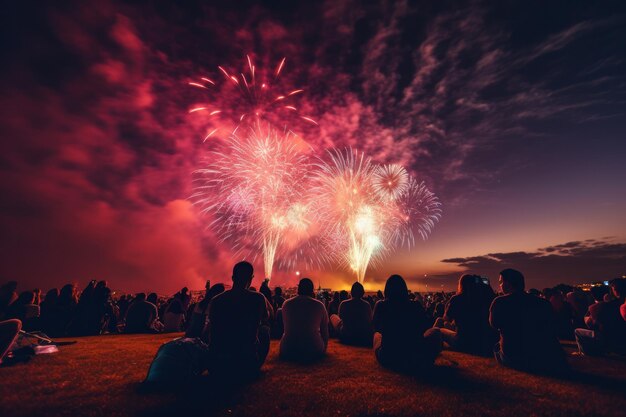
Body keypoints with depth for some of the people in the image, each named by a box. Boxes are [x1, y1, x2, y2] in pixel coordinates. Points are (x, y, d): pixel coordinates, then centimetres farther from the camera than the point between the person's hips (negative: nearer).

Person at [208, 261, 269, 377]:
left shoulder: (216, 300, -4)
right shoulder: (257, 298, -11)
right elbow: (266, 317, 12)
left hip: (216, 366, 3)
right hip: (246, 366, -2)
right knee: (264, 330, 22)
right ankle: (256, 366, 28)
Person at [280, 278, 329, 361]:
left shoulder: (286, 304, -4)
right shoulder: (319, 305, -7)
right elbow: (324, 330, 2)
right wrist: (324, 348, 14)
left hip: (288, 351, 1)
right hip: (313, 351, 0)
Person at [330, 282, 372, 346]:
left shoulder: (344, 304, -11)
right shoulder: (367, 305, -6)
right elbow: (370, 320, 9)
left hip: (346, 338, -2)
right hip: (365, 338, 2)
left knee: (333, 316, 17)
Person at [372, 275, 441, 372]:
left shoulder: (380, 305, -8)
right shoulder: (416, 306, -8)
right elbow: (426, 327, 10)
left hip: (387, 359, 1)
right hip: (416, 360, -1)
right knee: (435, 331, 24)